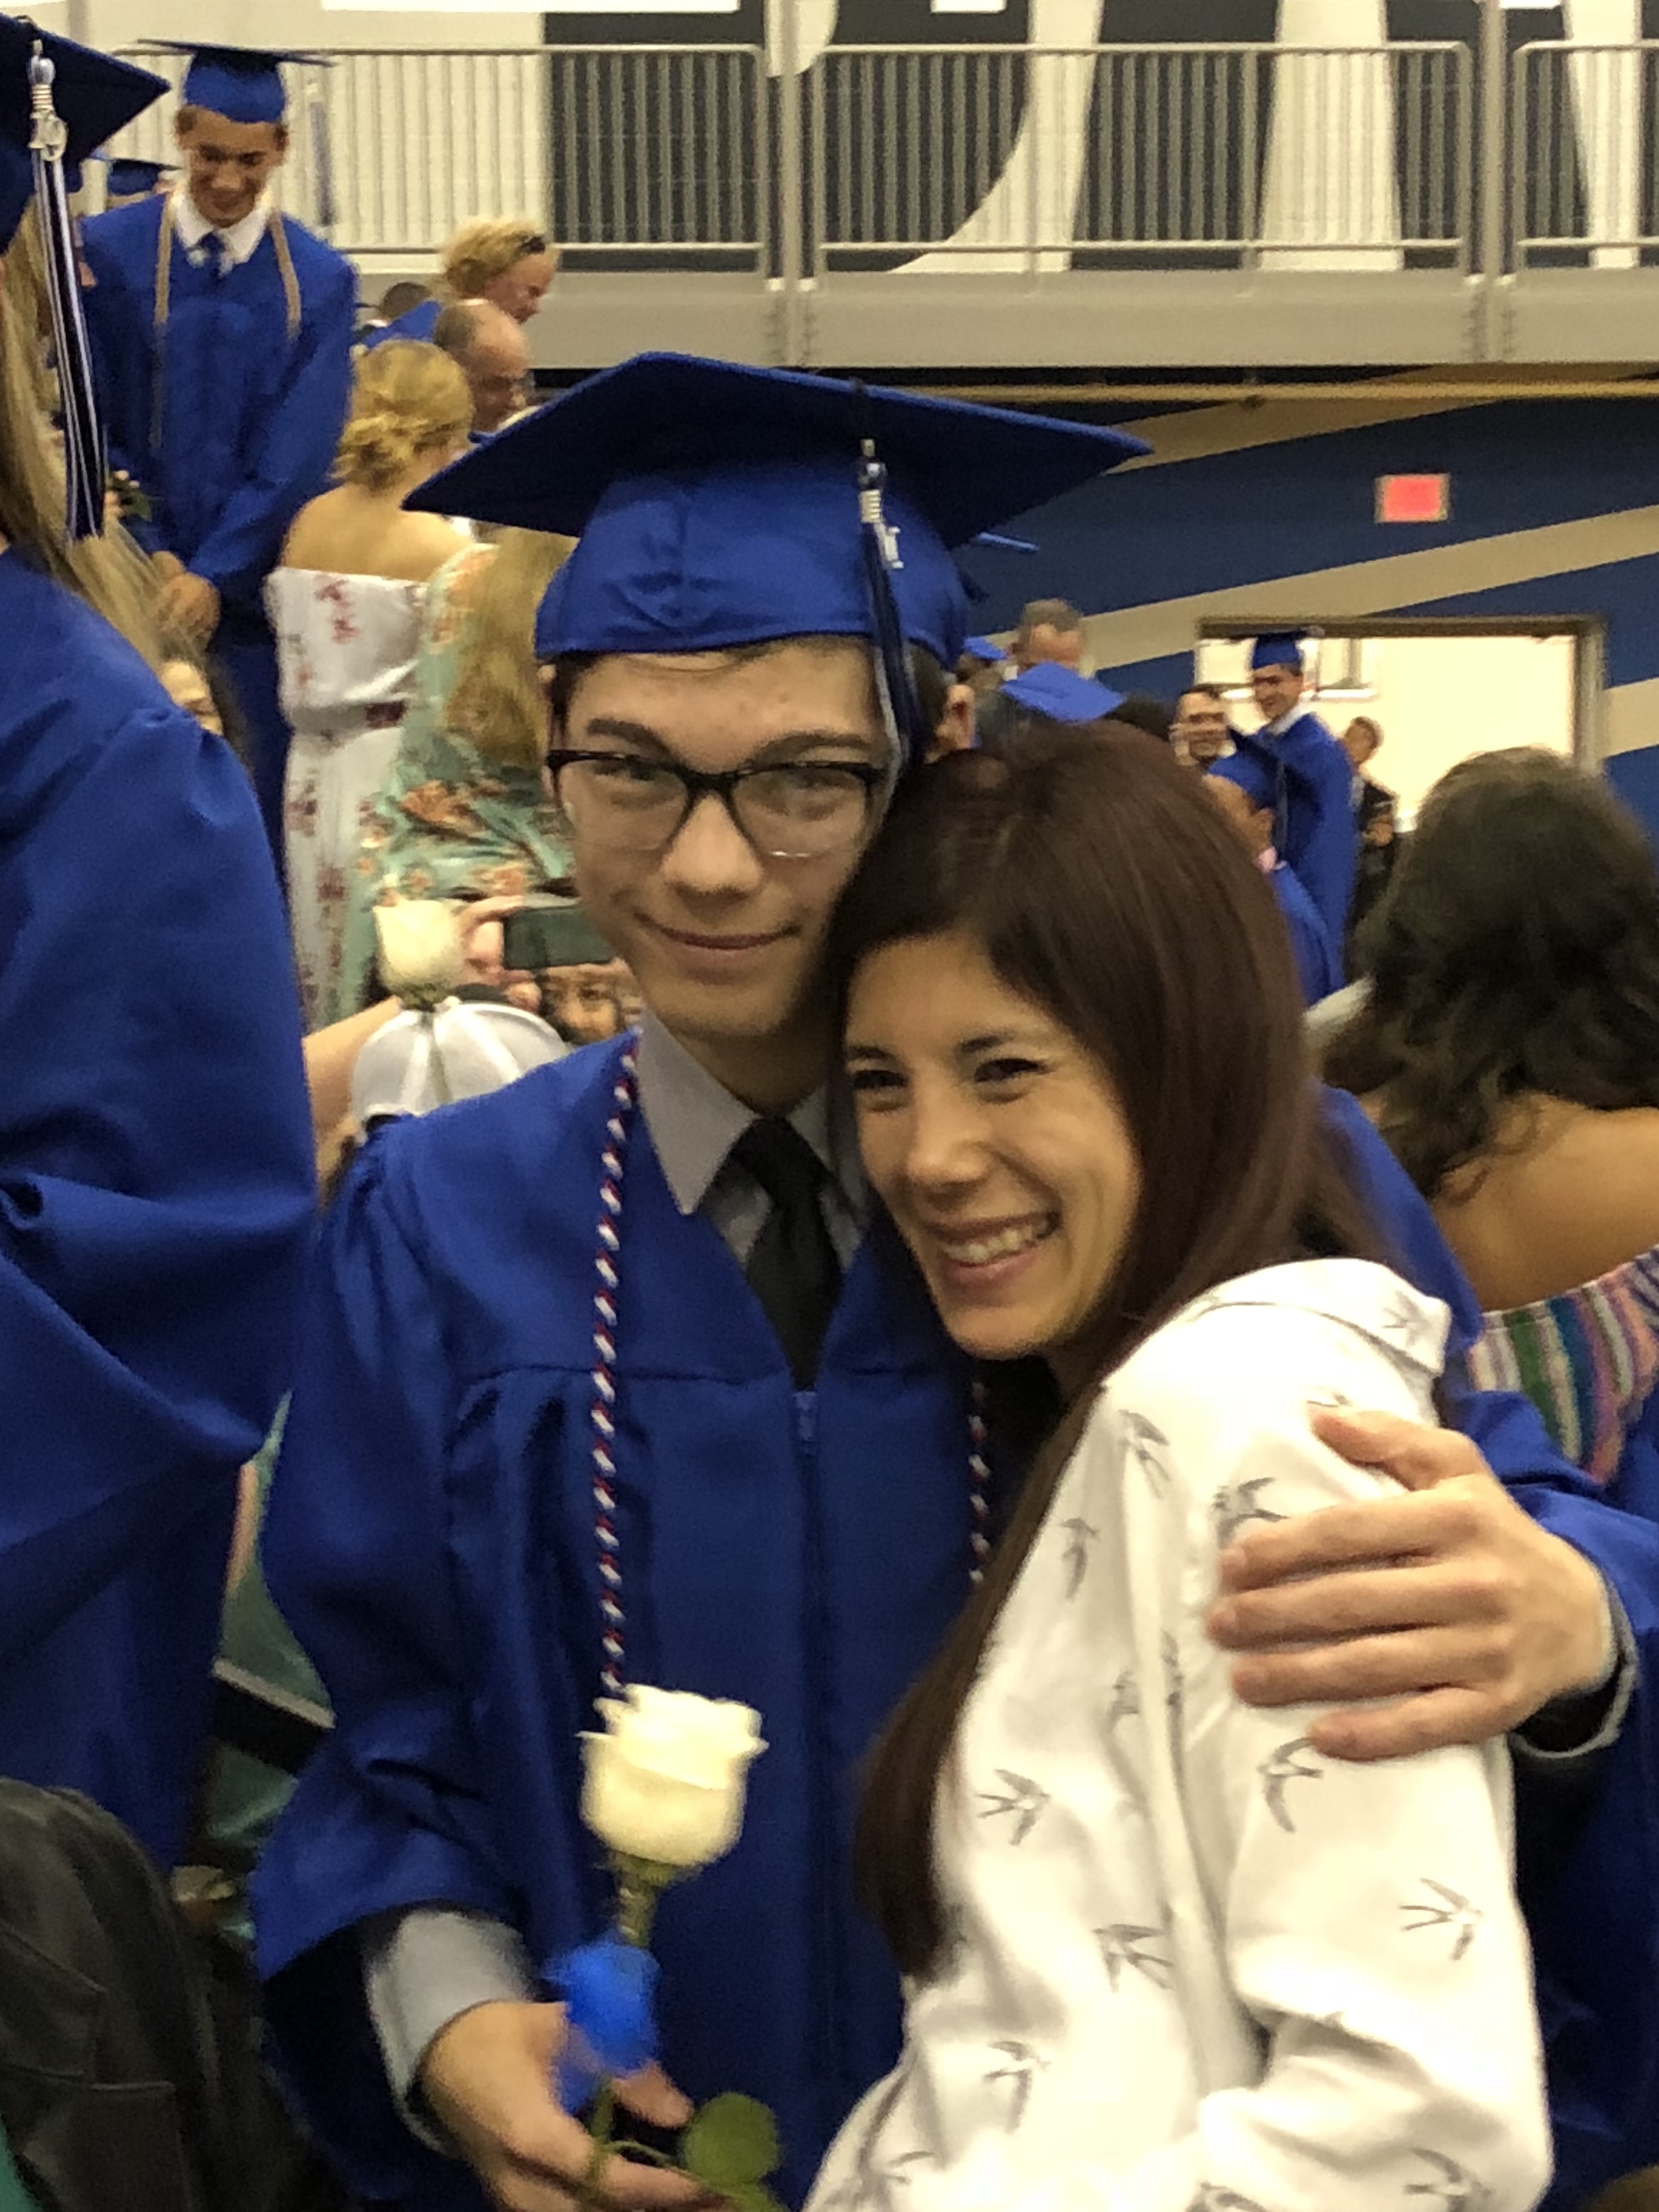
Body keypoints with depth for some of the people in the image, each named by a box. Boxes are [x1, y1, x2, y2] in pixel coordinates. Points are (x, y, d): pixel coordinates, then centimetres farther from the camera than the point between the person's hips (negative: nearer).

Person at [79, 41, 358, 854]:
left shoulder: (319, 281, 2)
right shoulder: (108, 252, 0)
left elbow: (297, 451, -3)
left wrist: (214, 574, -12)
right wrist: (150, 556, -11)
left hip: (253, 595, 1)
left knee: (258, 814, 1)